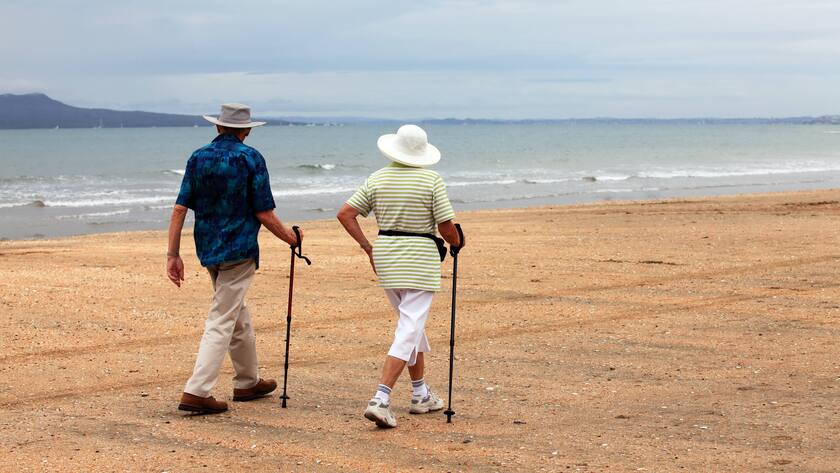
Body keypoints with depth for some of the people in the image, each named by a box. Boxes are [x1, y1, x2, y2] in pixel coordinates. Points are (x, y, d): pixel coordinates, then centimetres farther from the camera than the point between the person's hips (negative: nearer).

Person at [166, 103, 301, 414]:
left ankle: (248, 382, 33)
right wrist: (288, 237, 7)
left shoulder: (198, 158, 5)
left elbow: (179, 210, 0)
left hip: (207, 249, 6)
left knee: (238, 316, 21)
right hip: (239, 249, -6)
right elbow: (264, 213, -10)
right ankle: (196, 392, -14)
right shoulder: (250, 158, -9)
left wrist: (173, 254, 3)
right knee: (221, 322, -6)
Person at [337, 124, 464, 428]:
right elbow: (447, 228, -10)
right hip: (421, 259, -5)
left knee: (410, 323, 21)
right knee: (409, 330, -6)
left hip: (385, 256, 6)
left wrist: (368, 248, 7)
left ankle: (421, 394, 28)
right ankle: (380, 400, -18)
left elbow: (345, 214, 0)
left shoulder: (377, 179, 3)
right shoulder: (431, 180, -9)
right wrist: (456, 243, 12)